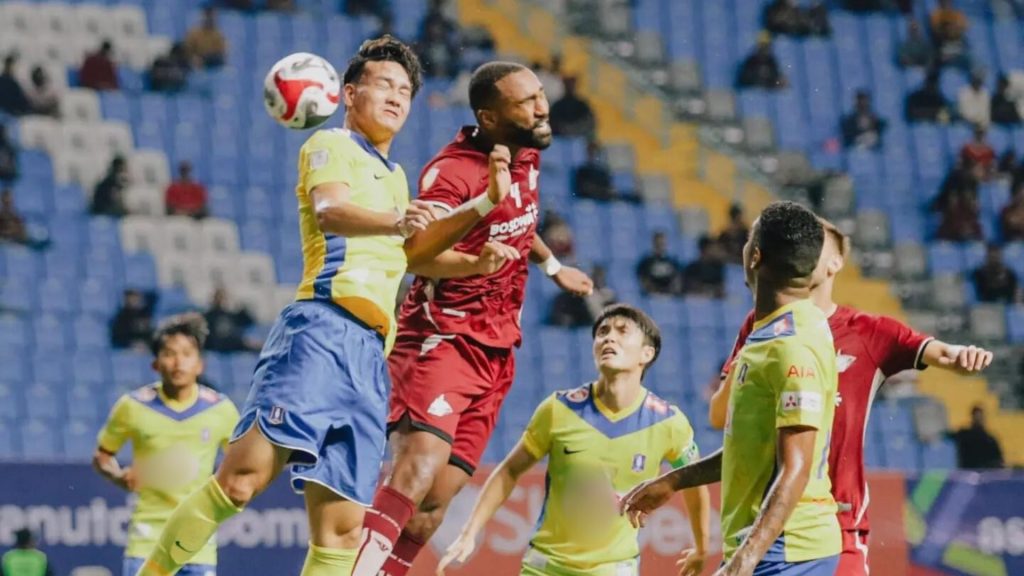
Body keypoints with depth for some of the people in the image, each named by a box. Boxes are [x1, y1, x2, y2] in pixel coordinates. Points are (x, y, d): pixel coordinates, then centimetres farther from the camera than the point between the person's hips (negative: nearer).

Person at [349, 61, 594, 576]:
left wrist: (551, 266, 43)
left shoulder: (527, 157, 9)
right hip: (444, 337, -8)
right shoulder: (452, 172, -16)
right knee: (418, 470, -27)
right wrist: (474, 260, -53)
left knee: (434, 503, 3)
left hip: (496, 350, 8)